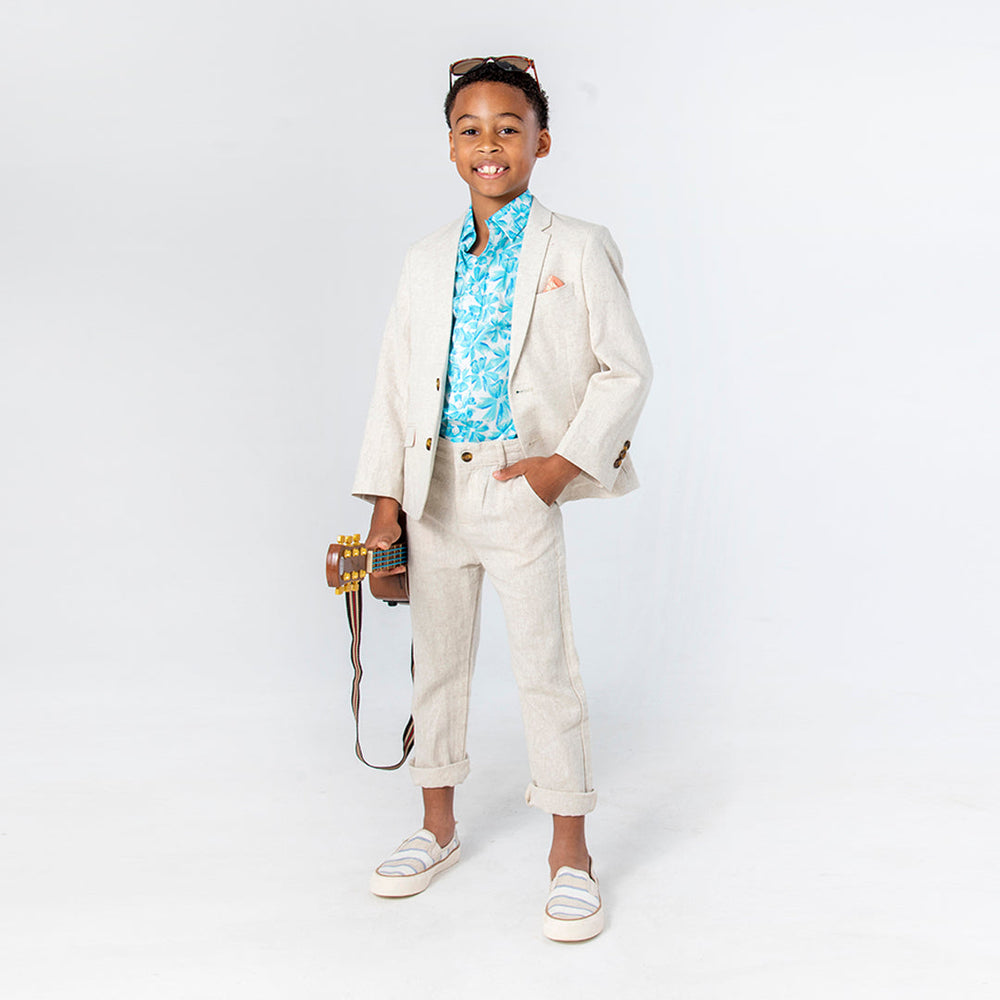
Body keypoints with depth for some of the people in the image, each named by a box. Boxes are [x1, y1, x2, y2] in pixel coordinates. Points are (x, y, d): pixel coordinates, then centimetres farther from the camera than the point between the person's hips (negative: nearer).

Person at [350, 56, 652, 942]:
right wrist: (384, 495, 3)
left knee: (546, 665, 0)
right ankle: (439, 828, 30)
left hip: (521, 485, -4)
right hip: (434, 486, 5)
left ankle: (571, 856, 13)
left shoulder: (576, 249, -2)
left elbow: (627, 368, -1)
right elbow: (397, 381, 9)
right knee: (437, 659, 14)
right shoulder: (427, 262, 9)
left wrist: (570, 459, -12)